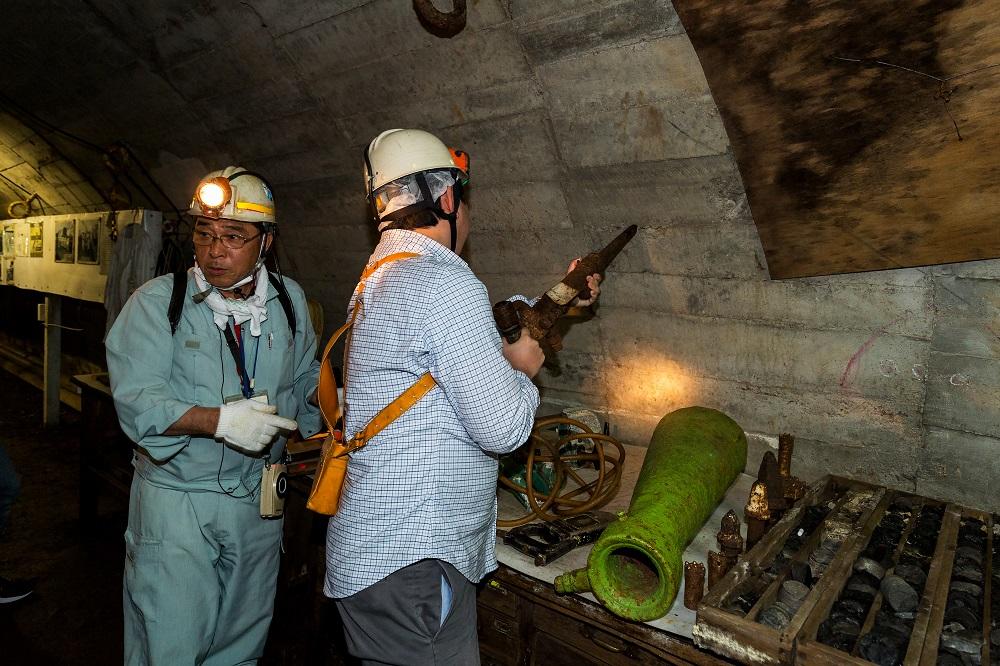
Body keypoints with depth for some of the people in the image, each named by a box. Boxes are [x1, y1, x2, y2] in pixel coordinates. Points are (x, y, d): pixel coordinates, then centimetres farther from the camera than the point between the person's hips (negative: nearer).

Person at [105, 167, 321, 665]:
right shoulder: (156, 301, -9)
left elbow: (306, 382, 13)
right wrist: (220, 420, -30)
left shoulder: (289, 300, 2)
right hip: (176, 498, -3)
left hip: (259, 498, 4)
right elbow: (136, 400, -18)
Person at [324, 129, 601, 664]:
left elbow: (483, 327, 22)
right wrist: (522, 368, -1)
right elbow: (504, 428, -21)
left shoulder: (381, 274, 11)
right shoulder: (445, 283, -21)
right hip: (411, 562, -10)